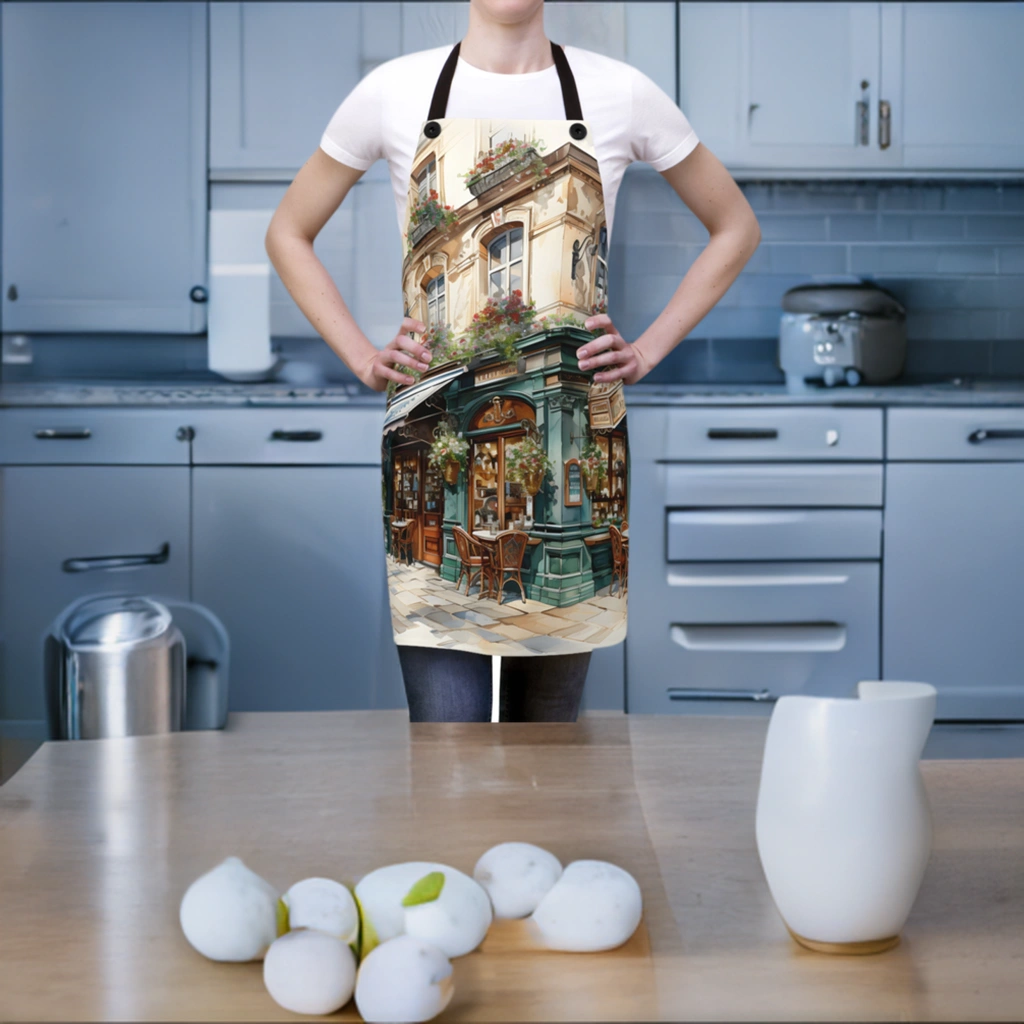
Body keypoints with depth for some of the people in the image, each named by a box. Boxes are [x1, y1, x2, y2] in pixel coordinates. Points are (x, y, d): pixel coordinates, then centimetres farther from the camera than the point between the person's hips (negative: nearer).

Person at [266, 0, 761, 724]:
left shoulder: (621, 93, 3)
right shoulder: (395, 92, 3)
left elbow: (735, 228, 15)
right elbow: (289, 234, 15)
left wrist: (649, 351, 6)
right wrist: (362, 359, 4)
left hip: (571, 436, 1)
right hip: (435, 439, -1)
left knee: (551, 727, 10)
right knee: (448, 732, -8)